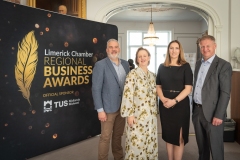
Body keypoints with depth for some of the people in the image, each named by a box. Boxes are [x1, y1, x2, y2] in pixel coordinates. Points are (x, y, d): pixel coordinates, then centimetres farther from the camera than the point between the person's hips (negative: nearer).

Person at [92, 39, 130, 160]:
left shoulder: (125, 64, 7)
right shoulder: (100, 65, -10)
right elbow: (96, 89, -12)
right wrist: (100, 110, -15)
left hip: (123, 106, 5)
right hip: (109, 107, -5)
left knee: (118, 135, 18)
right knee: (105, 137, 5)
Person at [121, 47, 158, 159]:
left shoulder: (152, 75, 10)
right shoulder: (133, 74, -9)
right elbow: (127, 95, -14)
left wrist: (155, 111, 14)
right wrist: (129, 114, -17)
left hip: (151, 115, 6)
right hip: (137, 114, -6)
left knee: (150, 142, 14)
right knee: (136, 143, 1)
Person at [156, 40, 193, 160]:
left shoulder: (185, 66, -2)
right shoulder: (162, 67, 8)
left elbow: (188, 88, -8)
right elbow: (158, 86, 8)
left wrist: (174, 101, -19)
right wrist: (163, 99, -11)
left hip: (180, 104, -3)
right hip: (165, 105, 3)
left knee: (179, 136, 3)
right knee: (168, 135, 11)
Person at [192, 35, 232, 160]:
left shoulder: (223, 65, -10)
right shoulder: (198, 63, 11)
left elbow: (225, 93, -14)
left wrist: (219, 115, -18)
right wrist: (194, 107, 12)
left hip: (211, 112, -6)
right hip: (197, 110, 6)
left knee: (215, 147, 6)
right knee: (201, 145, 19)